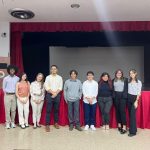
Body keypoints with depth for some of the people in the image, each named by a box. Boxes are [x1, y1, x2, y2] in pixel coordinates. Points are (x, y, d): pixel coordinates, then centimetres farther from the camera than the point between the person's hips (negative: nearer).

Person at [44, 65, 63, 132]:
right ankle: (47, 125, 2)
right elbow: (47, 87, -6)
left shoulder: (60, 78, 5)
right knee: (48, 110, -2)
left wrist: (55, 93, -12)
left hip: (57, 95, 2)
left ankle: (56, 123, 23)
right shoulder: (48, 77, 1)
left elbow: (60, 87, 0)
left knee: (56, 110, 9)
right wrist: (53, 92, -14)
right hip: (49, 95, -2)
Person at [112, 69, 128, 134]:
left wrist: (125, 96, -6)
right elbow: (112, 89, 11)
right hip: (116, 96, 3)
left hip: (123, 96, -3)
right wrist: (112, 96, 1)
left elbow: (127, 88, 2)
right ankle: (119, 124, 18)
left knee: (122, 111, -10)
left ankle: (124, 127, -7)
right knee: (117, 111, 7)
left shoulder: (125, 79, 4)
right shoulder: (113, 80, 12)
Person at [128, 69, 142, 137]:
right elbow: (127, 90, 9)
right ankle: (132, 128, 20)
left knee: (132, 114, -10)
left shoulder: (139, 82, -4)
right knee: (130, 114, 7)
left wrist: (136, 101, -14)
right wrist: (127, 97, -2)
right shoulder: (129, 81, 9)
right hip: (129, 98, 5)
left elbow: (139, 93, -7)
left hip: (134, 98, -5)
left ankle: (133, 131, -5)